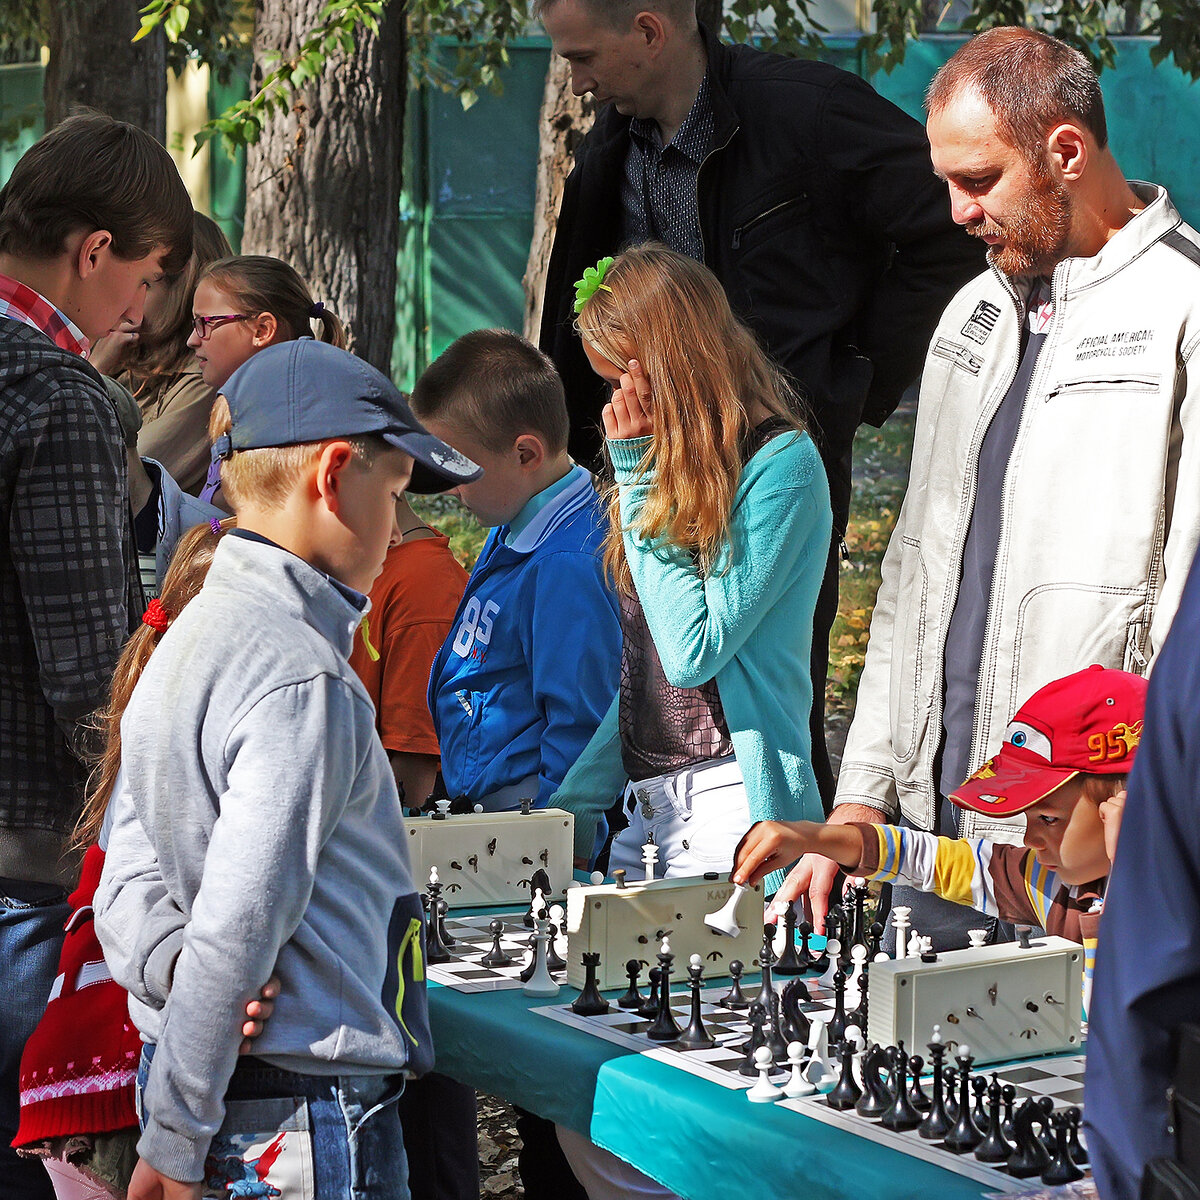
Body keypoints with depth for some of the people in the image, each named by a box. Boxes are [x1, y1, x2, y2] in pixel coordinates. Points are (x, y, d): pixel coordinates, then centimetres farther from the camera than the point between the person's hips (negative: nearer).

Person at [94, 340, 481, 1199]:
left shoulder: (189, 635, 11)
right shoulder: (304, 680, -19)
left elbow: (129, 878, 9)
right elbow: (237, 927, -21)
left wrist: (169, 963, -9)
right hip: (308, 1120, -9)